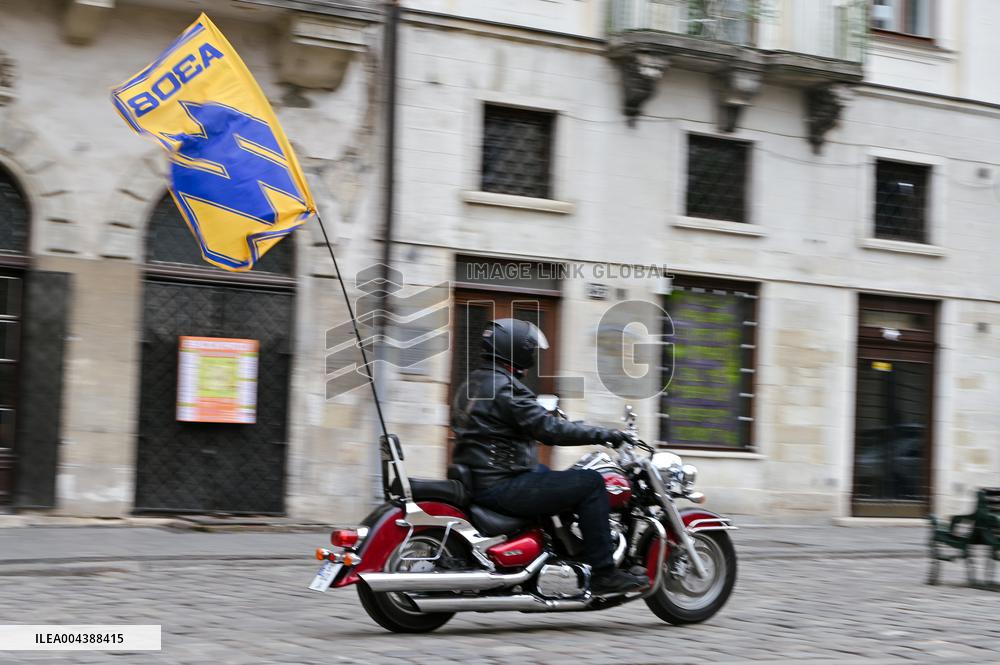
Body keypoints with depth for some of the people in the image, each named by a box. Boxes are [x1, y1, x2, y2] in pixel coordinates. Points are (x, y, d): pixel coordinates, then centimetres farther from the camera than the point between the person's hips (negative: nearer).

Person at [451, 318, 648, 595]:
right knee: (590, 483, -10)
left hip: (478, 479, 11)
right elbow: (548, 430, -21)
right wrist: (603, 434, -14)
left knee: (547, 474, 31)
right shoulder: (504, 388, -16)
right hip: (501, 487, -11)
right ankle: (603, 573, -10)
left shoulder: (472, 384, 15)